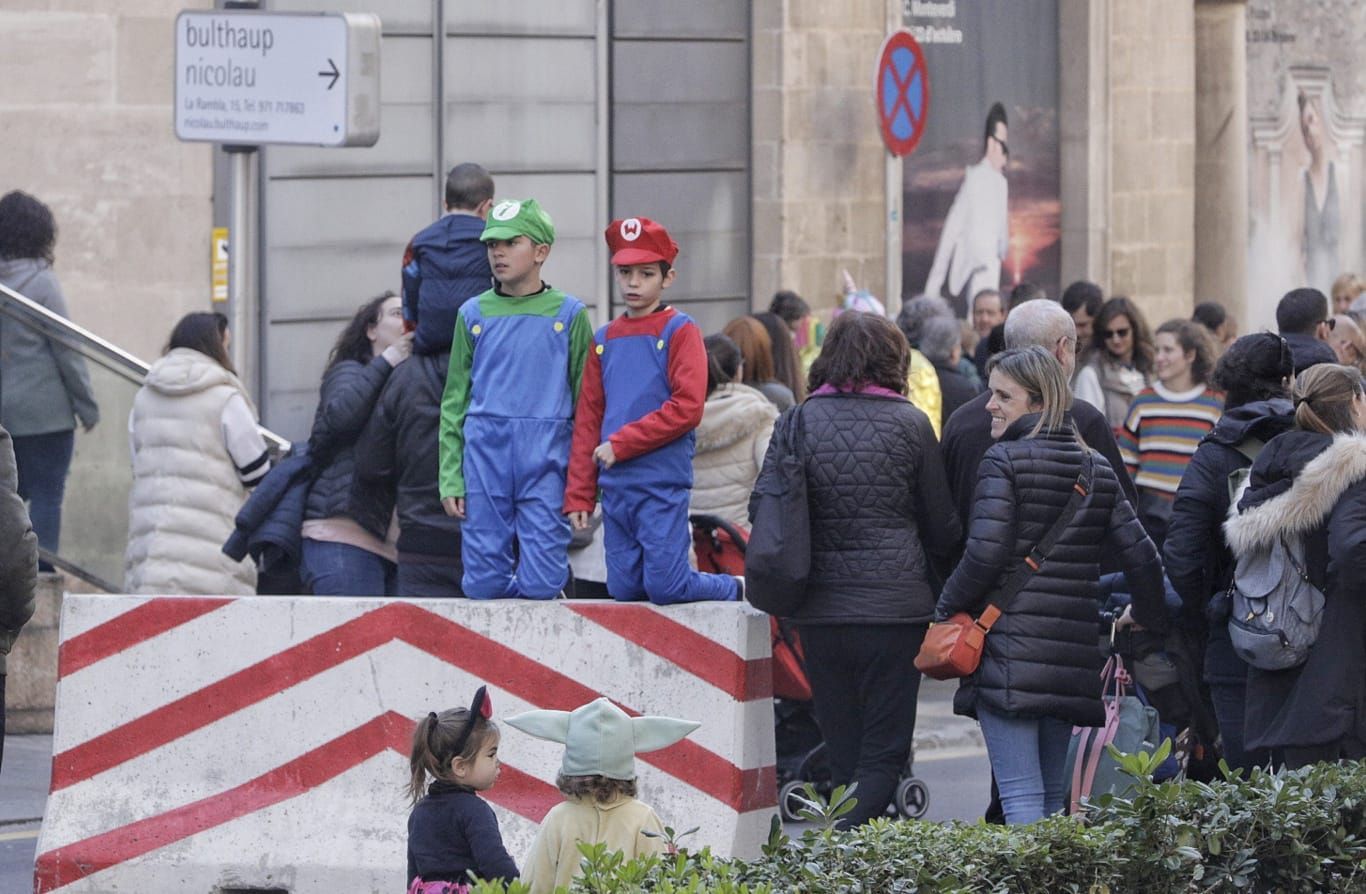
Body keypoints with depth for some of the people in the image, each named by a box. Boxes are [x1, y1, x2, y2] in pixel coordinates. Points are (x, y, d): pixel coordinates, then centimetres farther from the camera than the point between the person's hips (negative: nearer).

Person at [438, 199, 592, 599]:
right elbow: (454, 403, 12)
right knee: (483, 584, 0)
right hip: (484, 456, 2)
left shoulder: (569, 314, 4)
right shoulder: (473, 315, 10)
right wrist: (450, 477, 5)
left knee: (541, 585, -8)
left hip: (546, 459, -2)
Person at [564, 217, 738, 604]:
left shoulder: (679, 331, -3)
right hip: (615, 486, 6)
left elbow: (687, 408, -13)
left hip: (663, 484, -6)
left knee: (664, 588, -10)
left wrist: (621, 443, -13)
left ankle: (736, 590, 19)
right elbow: (587, 420, 13)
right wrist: (578, 495, 7)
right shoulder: (605, 340, 14)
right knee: (624, 588, 4)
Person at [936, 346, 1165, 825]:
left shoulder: (1004, 462, -6)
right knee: (1052, 797, 15)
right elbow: (1142, 557, 12)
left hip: (1009, 650, -7)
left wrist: (945, 612, 0)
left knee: (1021, 797, -11)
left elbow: (985, 555, -15)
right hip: (1073, 656, 7)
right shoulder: (1096, 469, 13)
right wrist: (1148, 618, 28)